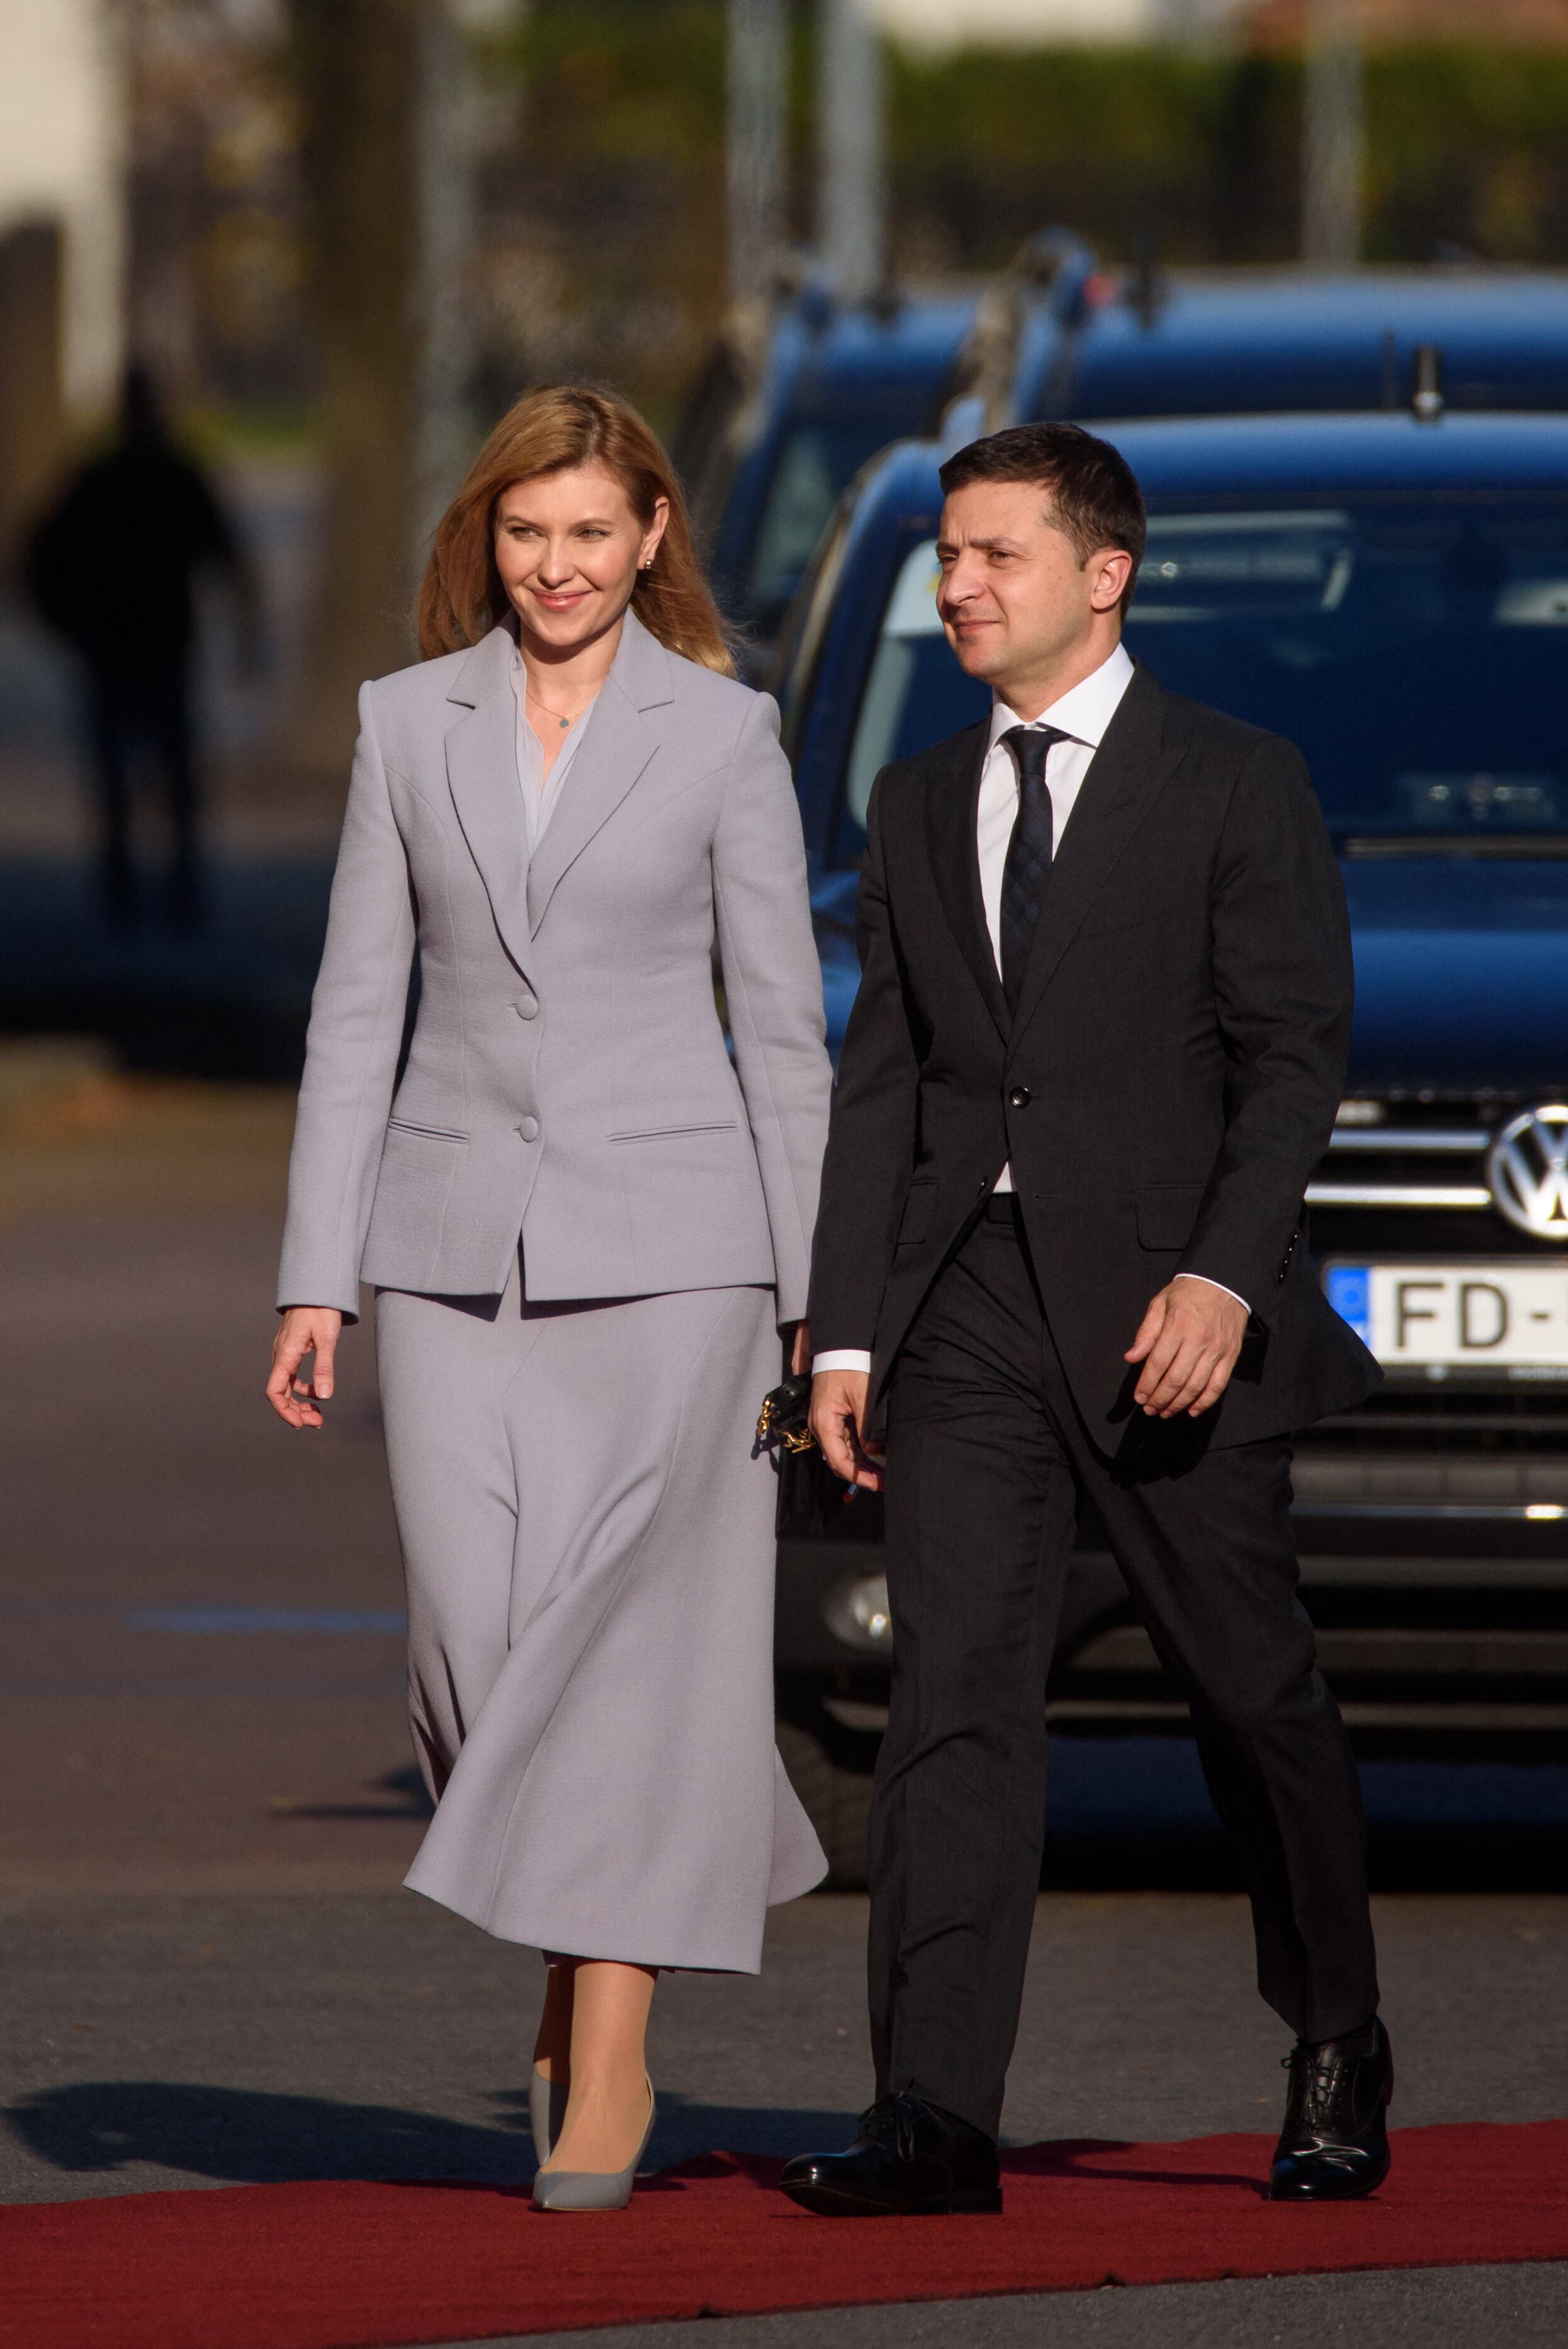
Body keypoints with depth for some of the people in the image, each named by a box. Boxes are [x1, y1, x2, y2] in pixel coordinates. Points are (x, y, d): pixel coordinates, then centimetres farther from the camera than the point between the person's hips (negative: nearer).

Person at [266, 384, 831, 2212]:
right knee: (481, 1652, -2)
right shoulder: (409, 723, 7)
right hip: (456, 1240, 2)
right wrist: (316, 1279, 2)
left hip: (662, 1238, -2)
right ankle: (590, 1938, 24)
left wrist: (819, 1302, 1)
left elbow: (780, 1023, 3)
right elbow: (357, 1009, 8)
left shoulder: (723, 734, 1)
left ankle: (606, 2059, -5)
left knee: (620, 1638, -9)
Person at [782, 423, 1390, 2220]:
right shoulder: (918, 806, 15)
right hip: (964, 1305, 4)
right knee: (955, 1692, -8)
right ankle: (934, 2119, -15)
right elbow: (880, 1076, 14)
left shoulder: (1236, 788, 0)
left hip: (1166, 1307, -4)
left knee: (1251, 1693, 6)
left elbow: (1294, 1055, -6)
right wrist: (843, 1331, 6)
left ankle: (1337, 2055, 26)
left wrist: (1224, 1276, -19)